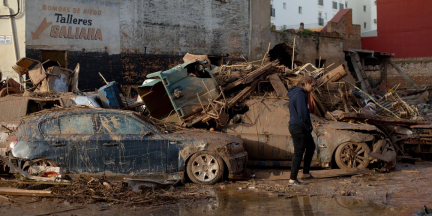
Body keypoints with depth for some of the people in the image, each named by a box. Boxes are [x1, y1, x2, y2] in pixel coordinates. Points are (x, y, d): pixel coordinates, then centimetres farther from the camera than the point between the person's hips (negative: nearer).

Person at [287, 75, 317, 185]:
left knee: (311, 147, 21)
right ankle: (292, 179, 3)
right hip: (298, 128, -11)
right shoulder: (300, 94, -18)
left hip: (302, 128, 11)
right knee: (298, 153, -4)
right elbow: (302, 113, -23)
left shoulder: (296, 93, 14)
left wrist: (308, 126, 13)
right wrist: (308, 126, -10)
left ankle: (306, 173, 28)